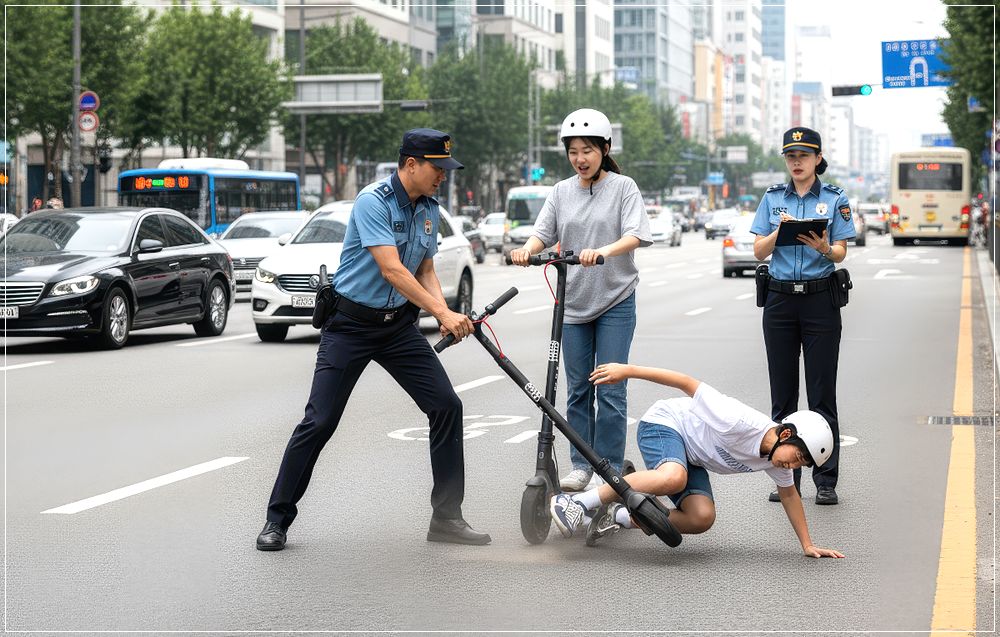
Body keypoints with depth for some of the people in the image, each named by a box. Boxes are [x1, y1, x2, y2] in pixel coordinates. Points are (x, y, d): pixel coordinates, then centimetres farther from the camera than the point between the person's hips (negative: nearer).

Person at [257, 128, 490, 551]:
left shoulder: (430, 210, 5)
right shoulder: (373, 202, -19)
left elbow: (425, 272, 11)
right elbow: (391, 269, -26)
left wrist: (445, 316, -8)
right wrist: (443, 312, -29)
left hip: (399, 325, 7)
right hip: (351, 322, -6)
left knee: (446, 405, -3)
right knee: (319, 421, -7)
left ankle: (447, 517, 6)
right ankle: (277, 520, 6)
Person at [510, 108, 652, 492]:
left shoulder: (623, 187, -3)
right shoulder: (562, 192, 9)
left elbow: (635, 235, -15)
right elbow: (543, 232, 3)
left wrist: (602, 251, -34)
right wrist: (526, 250, -21)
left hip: (615, 301, -4)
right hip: (573, 301, 4)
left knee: (610, 390, -5)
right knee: (578, 389, 8)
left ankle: (610, 469, 3)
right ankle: (580, 466, 16)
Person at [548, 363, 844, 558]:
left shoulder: (775, 459, -8)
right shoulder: (741, 423, -32)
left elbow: (789, 494, 11)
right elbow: (689, 384, -28)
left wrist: (807, 544, 9)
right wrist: (628, 371, -27)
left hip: (690, 457, 8)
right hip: (663, 423, -8)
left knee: (702, 518, -17)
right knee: (673, 478, -41)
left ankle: (618, 518, -3)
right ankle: (580, 503, -32)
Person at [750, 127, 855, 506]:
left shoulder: (835, 199, 3)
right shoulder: (773, 198, 9)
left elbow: (841, 253, -2)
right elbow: (759, 251, 3)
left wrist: (823, 247, -24)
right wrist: (779, 231, -17)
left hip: (820, 300, -2)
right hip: (780, 299, 2)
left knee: (822, 393, -2)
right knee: (783, 393, 5)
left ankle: (826, 481, 3)